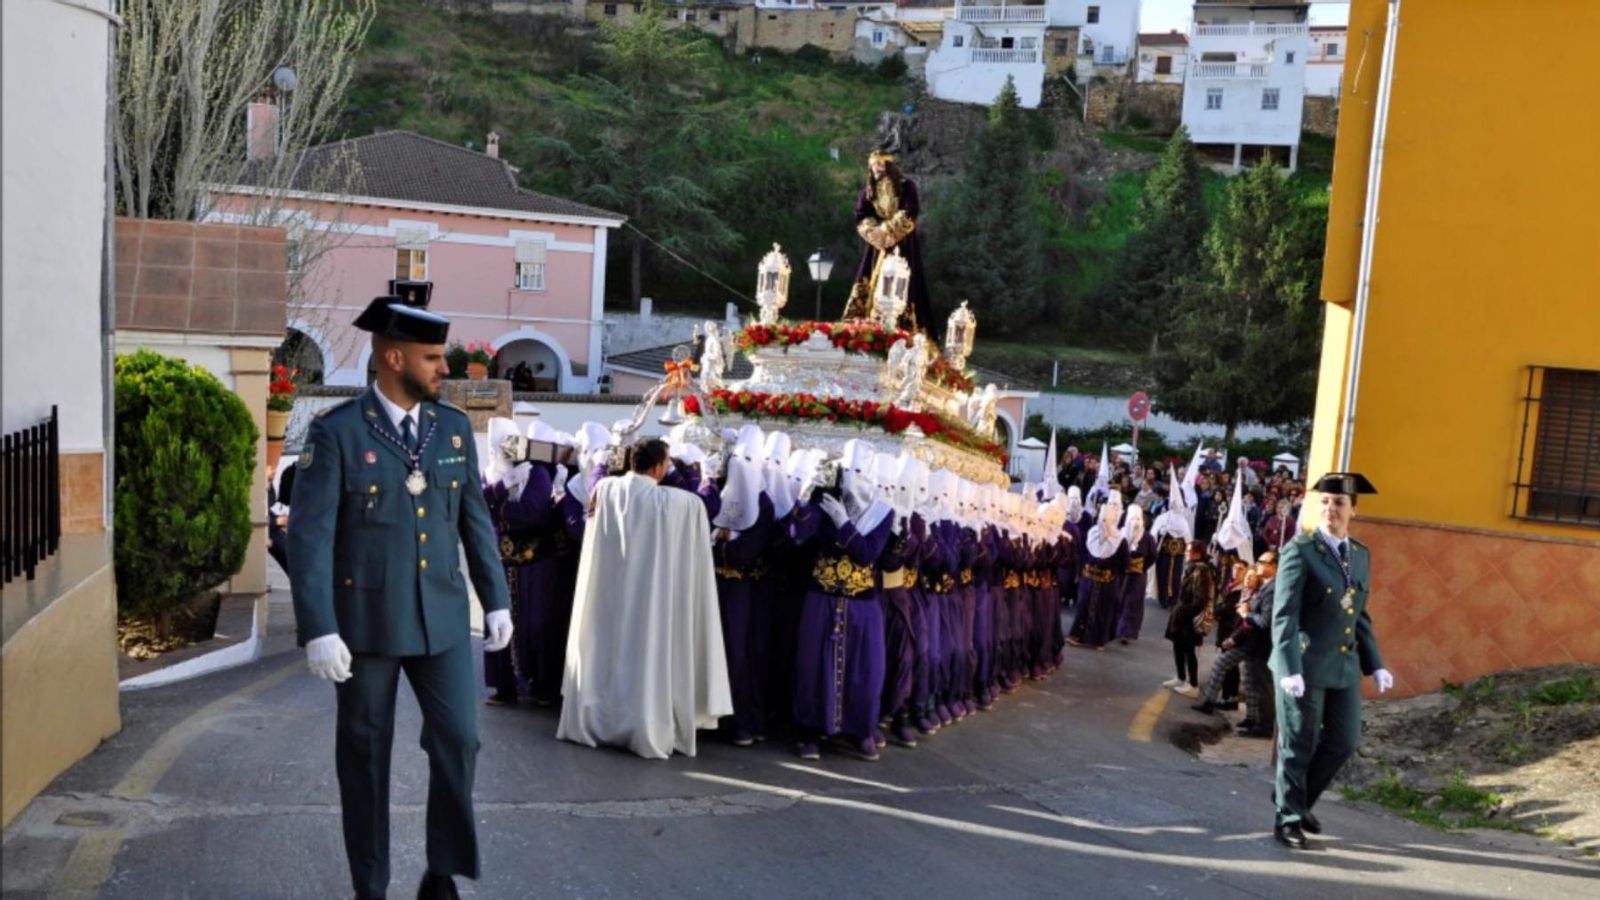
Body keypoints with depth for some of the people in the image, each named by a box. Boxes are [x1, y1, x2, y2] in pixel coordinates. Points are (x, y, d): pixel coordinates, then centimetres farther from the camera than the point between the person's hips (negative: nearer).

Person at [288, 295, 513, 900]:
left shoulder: (454, 428, 4)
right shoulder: (335, 433, -10)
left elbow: (475, 520, 10)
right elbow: (309, 537, -13)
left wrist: (496, 599, 9)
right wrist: (318, 630, -19)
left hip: (442, 617, 3)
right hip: (365, 619, -3)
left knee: (458, 741, -2)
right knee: (365, 755, 9)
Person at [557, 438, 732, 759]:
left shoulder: (605, 489, -4)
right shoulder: (675, 502, -14)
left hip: (606, 595, 3)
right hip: (647, 597, -3)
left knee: (602, 653, 15)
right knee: (645, 657, 5)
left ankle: (589, 721, 24)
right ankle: (643, 730, 10)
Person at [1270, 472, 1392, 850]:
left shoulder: (1361, 555, 11)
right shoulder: (1300, 550, -10)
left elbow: (1360, 615, 17)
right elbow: (1284, 615, -14)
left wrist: (1375, 664, 11)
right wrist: (1289, 669, -22)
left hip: (1345, 666, 6)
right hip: (1305, 665, -6)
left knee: (1344, 741, 11)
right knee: (1299, 746, 3)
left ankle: (1297, 798, 32)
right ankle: (1288, 818, 18)